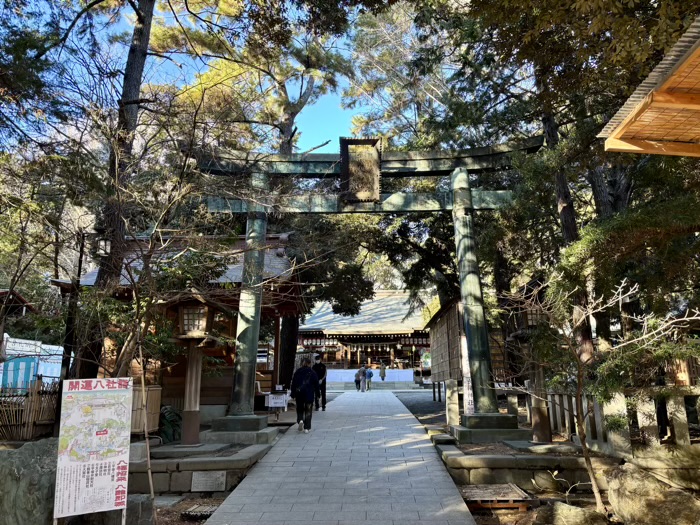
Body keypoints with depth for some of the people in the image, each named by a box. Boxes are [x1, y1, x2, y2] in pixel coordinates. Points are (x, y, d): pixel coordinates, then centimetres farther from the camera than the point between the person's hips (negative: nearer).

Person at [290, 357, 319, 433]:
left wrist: (293, 395, 9)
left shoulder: (297, 372, 3)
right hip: (309, 394, -1)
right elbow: (316, 385, 2)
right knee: (308, 411, 6)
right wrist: (317, 394, 10)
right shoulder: (313, 373, -2)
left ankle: (300, 420, -11)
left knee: (300, 409, 16)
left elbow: (293, 384, 4)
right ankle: (307, 428, 3)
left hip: (299, 394, 1)